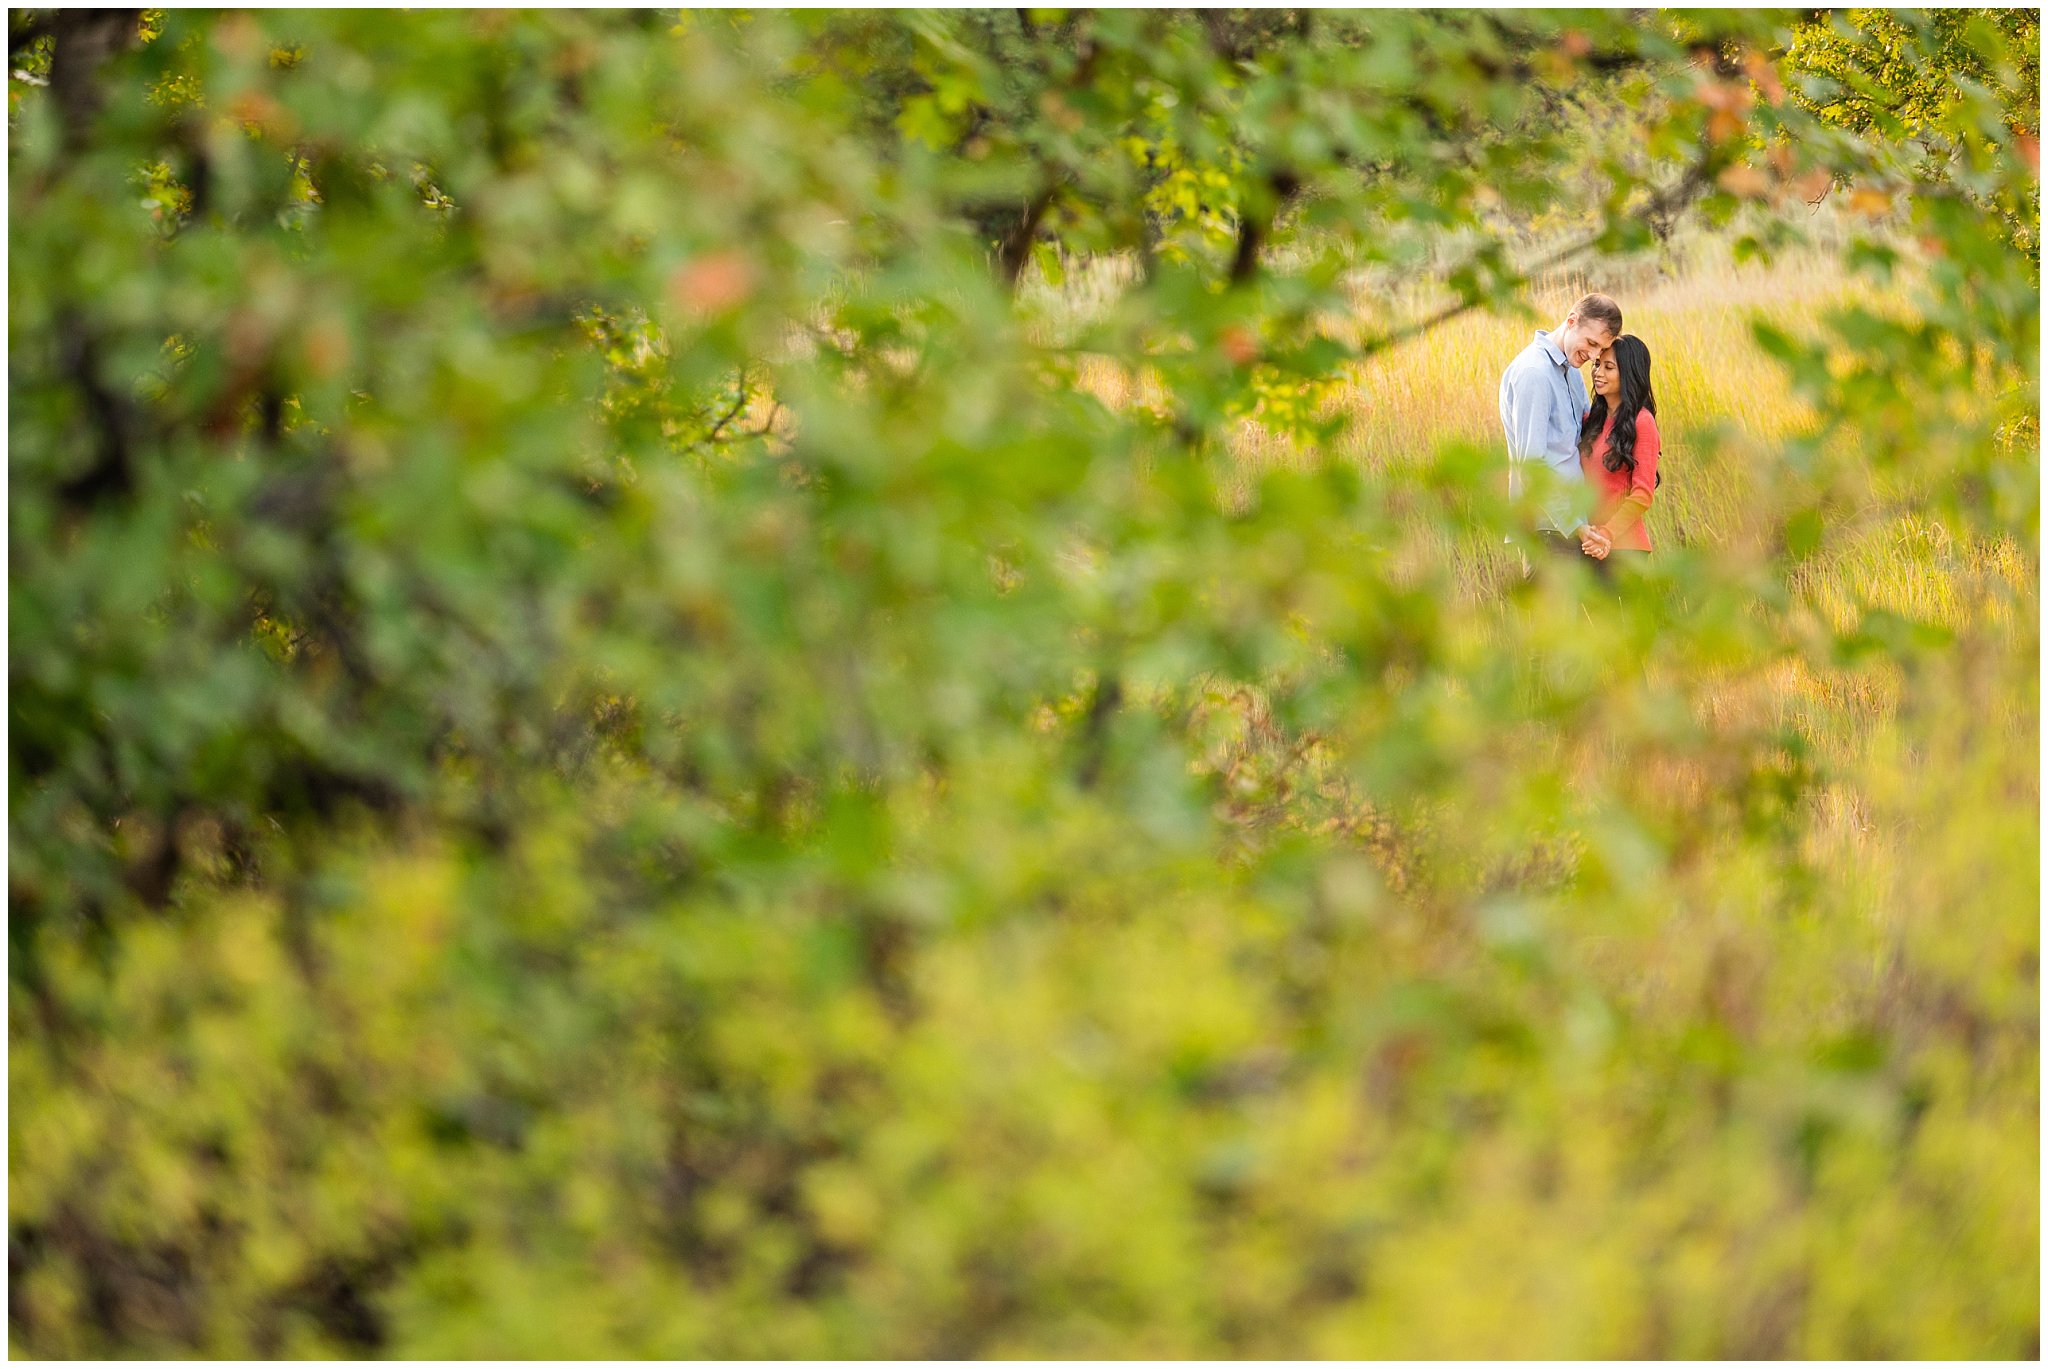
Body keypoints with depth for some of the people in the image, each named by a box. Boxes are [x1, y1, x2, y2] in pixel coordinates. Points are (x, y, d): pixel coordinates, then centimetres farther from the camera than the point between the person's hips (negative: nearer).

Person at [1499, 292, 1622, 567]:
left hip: (1572, 520, 9)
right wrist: (1575, 525, -19)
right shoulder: (1533, 372, -14)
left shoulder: (1571, 371, 16)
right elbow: (1530, 461, -19)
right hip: (1549, 525, -9)